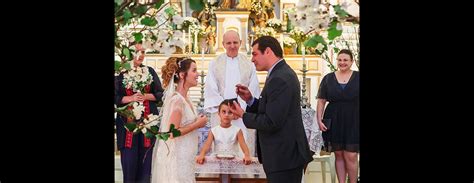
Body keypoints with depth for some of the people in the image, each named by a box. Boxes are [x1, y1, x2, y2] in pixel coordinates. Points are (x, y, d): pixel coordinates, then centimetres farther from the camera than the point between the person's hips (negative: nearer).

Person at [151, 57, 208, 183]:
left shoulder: (184, 98, 9)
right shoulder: (177, 100, -19)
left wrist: (197, 121, 9)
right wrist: (197, 124, -15)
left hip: (183, 156, 9)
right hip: (176, 157, -9)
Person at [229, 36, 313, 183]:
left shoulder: (279, 79, -20)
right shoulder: (282, 72, 12)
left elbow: (271, 122, -22)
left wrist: (243, 115, -9)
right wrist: (250, 100, 3)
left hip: (284, 157, -10)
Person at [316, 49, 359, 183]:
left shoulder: (357, 77, 1)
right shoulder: (328, 78, 5)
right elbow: (321, 101, 7)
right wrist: (319, 120, -2)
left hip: (353, 122, -2)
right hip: (334, 122, 2)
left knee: (350, 156, -6)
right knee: (339, 155, 9)